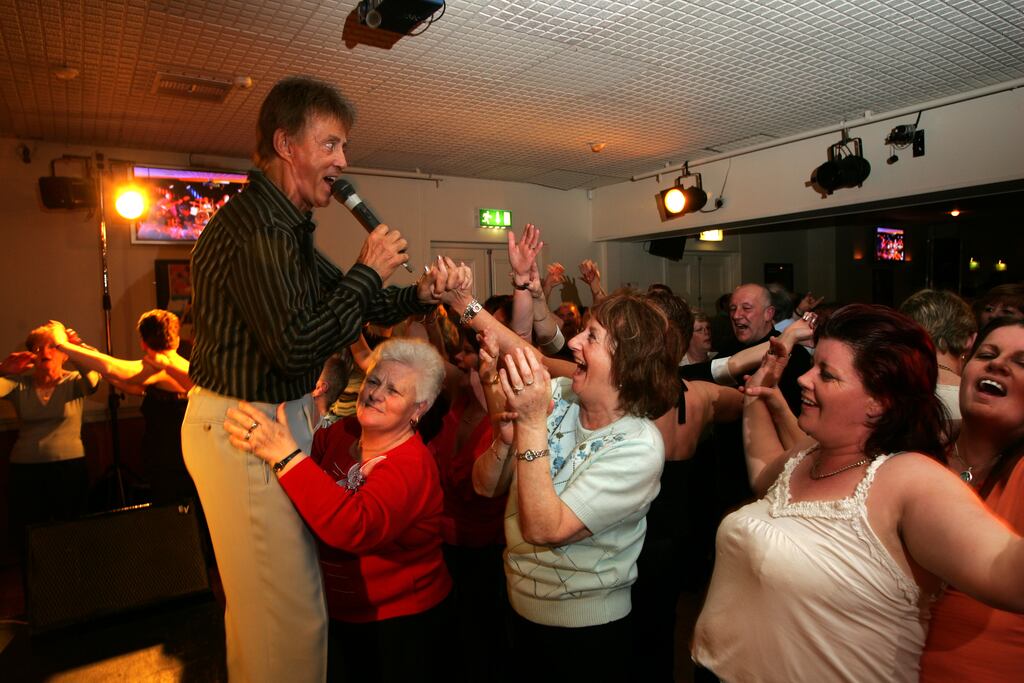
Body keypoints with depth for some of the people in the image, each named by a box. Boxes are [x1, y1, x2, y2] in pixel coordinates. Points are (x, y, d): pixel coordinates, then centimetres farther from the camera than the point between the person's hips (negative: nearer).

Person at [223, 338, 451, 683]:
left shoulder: (411, 466, -25)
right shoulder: (342, 431, -4)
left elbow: (354, 528, -42)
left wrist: (285, 454, -46)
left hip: (397, 621, -5)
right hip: (337, 609, 5)